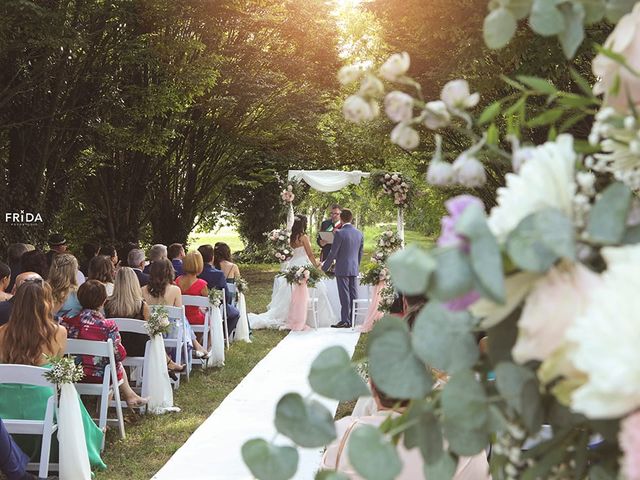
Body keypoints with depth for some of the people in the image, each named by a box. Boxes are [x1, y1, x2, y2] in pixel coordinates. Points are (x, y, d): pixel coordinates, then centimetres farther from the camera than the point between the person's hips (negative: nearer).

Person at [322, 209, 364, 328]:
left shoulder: (340, 233, -14)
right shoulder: (359, 233, 5)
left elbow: (333, 253, -12)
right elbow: (360, 253, 13)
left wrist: (324, 268, -3)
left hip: (342, 269, -6)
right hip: (354, 269, 6)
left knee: (344, 295, -2)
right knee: (353, 295, 9)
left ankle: (345, 321, 0)